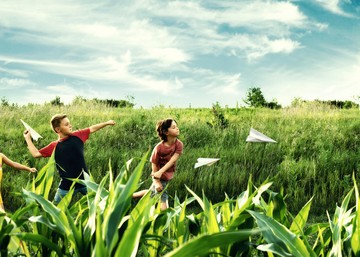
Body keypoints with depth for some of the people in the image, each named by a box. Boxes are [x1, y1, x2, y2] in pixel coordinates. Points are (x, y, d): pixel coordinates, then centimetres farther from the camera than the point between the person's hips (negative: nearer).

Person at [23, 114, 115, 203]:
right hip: (66, 186, -1)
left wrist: (107, 123, 16)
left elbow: (92, 129, 9)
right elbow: (36, 154, -1)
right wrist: (28, 138, 2)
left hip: (85, 182, 1)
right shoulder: (54, 146, -5)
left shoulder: (77, 136, -3)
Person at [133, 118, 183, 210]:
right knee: (163, 207, -6)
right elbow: (154, 165, -16)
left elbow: (172, 161, -23)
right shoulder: (159, 148, -24)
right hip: (160, 177, -6)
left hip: (168, 175, 6)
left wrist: (161, 172, -36)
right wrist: (157, 182, -23)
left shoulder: (179, 145, -14)